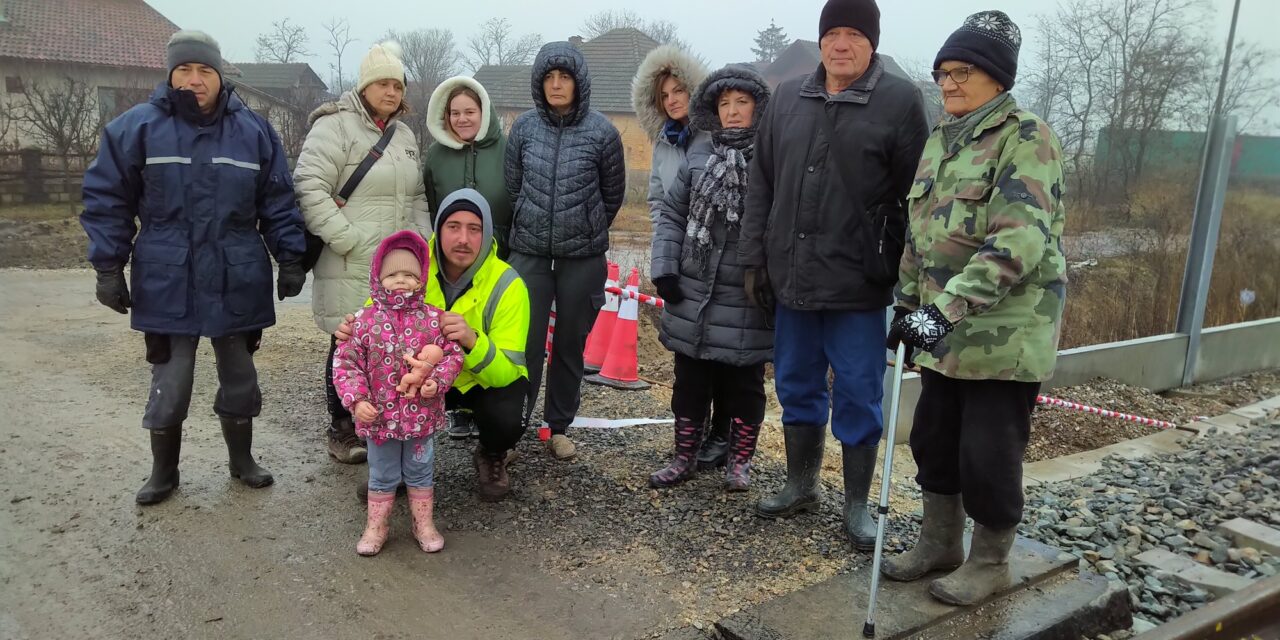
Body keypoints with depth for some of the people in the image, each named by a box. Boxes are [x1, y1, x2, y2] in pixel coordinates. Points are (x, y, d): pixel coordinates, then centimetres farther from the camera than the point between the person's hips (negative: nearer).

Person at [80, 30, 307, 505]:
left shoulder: (254, 131, 1)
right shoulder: (136, 128, -3)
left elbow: (278, 202, 5)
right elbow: (106, 200, 0)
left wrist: (290, 258, 0)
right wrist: (108, 267, -4)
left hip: (237, 283, 2)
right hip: (168, 284, -1)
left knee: (240, 375, 13)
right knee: (169, 381, 6)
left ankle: (242, 460, 31)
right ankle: (163, 471, 25)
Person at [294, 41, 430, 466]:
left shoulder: (405, 135, 17)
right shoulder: (335, 126, -8)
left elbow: (417, 196, 24)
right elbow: (310, 188, -16)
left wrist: (420, 241, 10)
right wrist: (347, 239, -19)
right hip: (351, 269, -7)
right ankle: (342, 430, 17)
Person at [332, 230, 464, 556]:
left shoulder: (433, 318, -7)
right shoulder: (365, 321, -9)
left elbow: (453, 354, -1)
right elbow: (345, 362, -6)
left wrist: (436, 381, -17)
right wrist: (357, 399, -16)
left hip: (422, 415, 1)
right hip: (380, 416, 0)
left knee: (421, 473, 17)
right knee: (382, 476, 17)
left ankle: (423, 523, 35)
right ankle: (376, 526, 34)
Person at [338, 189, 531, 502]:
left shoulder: (507, 285, -26)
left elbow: (507, 372, -29)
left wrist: (473, 342, -51)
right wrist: (355, 330, -31)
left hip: (488, 380, -2)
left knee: (505, 420, -33)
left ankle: (491, 458, 6)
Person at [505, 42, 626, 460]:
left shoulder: (601, 131, -6)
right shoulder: (525, 126, -1)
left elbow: (614, 193, 6)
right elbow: (513, 185, 11)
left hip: (583, 256, 0)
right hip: (530, 252, 1)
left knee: (571, 344, 10)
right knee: (526, 343, -1)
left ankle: (559, 426, 25)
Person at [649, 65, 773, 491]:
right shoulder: (699, 153, 5)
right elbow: (672, 213, 9)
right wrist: (664, 268, 1)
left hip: (747, 300, -4)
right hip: (692, 295, 4)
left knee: (744, 383, 11)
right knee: (690, 380, 14)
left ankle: (740, 461, 28)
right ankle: (685, 457, 29)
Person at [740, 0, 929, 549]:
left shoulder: (899, 101, -5)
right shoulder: (788, 98, 9)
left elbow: (916, 198, -5)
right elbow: (761, 184, 12)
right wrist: (755, 258, 7)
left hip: (859, 285, -4)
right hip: (792, 280, 5)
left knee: (858, 398, 5)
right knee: (797, 388, 15)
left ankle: (857, 504, 21)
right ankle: (801, 485, 33)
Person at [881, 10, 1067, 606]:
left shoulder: (1026, 138, -12)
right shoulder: (940, 139, 12)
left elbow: (1020, 240, -25)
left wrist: (946, 308, -33)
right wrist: (908, 303, 17)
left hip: (1006, 330, -7)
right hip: (944, 328, 8)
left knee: (987, 455, 1)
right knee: (933, 440, 15)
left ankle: (989, 562, 21)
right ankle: (939, 543, 33)